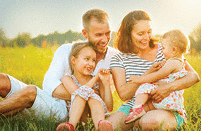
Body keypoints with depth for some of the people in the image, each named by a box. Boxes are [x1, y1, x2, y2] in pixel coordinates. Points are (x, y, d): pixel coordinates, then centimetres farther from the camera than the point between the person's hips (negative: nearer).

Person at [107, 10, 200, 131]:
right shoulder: (119, 60, 4)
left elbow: (194, 76, -4)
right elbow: (123, 94, -7)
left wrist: (170, 86, -24)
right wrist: (148, 74, -19)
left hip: (165, 108, -1)